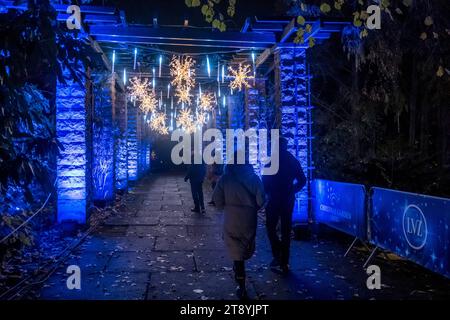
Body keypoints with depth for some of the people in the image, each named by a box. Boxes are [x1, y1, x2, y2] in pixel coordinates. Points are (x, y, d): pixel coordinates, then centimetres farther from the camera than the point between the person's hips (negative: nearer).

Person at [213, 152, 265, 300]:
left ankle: (242, 289, 10)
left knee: (237, 251, 8)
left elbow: (218, 201, -8)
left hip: (232, 220, -1)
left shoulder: (225, 178, -8)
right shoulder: (254, 178, -5)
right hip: (249, 220, 1)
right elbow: (261, 200, -7)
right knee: (246, 247, 24)